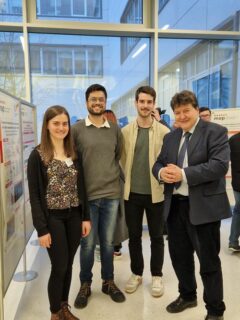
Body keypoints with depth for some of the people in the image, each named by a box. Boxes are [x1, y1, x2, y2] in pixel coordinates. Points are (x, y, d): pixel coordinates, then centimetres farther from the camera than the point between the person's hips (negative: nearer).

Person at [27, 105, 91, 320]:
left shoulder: (75, 154, 6)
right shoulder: (37, 155, -8)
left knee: (68, 265, 14)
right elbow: (34, 195, -9)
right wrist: (42, 229, -12)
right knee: (59, 267, 3)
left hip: (74, 216, 4)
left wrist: (86, 217, 4)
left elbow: (81, 188, 9)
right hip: (53, 218, -4)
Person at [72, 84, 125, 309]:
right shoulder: (77, 129, -3)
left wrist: (113, 174, 7)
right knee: (87, 243, 8)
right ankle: (85, 285, 28)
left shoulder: (115, 130, 6)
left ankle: (108, 282, 32)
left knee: (108, 242, 14)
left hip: (112, 194, 2)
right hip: (86, 195, -2)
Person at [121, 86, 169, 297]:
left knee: (156, 236, 11)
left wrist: (164, 182, -4)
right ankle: (136, 273, 32)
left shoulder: (164, 132, -4)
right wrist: (127, 180, 5)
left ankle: (157, 276, 29)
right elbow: (122, 160, 7)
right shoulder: (125, 131, 1)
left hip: (156, 192, -1)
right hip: (132, 192, 2)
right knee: (134, 236, 13)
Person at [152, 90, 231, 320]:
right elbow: (158, 163, 12)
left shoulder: (215, 132, -7)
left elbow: (220, 165, -19)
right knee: (179, 256, 19)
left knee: (209, 261, 7)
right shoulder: (170, 137, 13)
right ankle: (187, 296, 42)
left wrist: (184, 174, -25)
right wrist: (162, 172, -13)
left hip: (204, 206, -6)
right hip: (175, 205, 6)